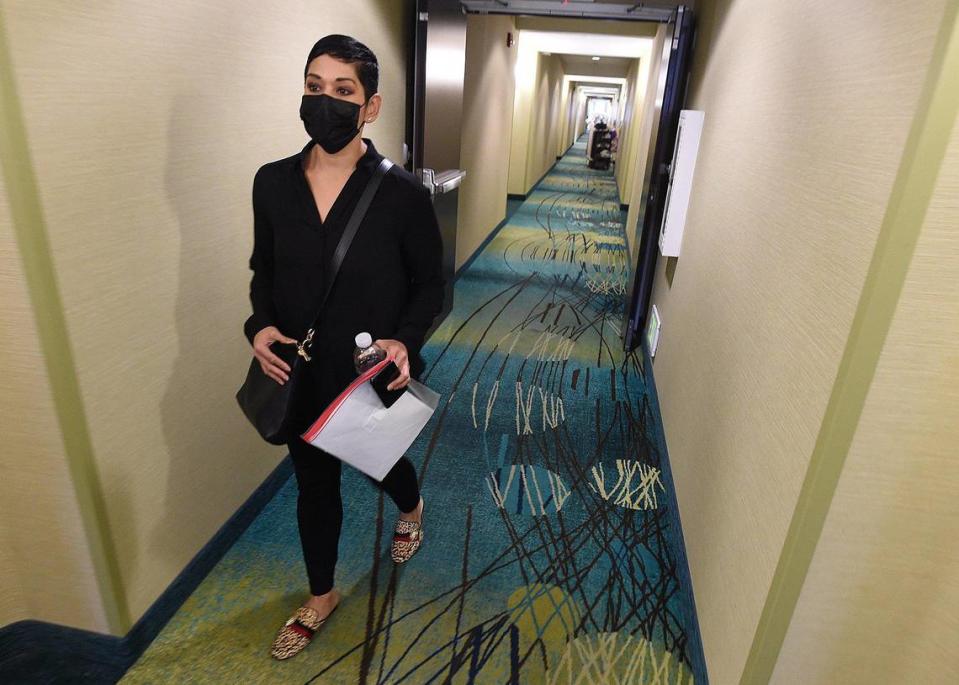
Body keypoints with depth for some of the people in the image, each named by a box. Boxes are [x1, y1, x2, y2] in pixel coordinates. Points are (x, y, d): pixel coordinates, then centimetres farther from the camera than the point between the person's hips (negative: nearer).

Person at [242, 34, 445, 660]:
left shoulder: (403, 193, -16)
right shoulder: (273, 183, -6)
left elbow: (430, 285, -7)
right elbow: (264, 270, 7)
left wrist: (404, 340, -25)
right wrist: (260, 325, -12)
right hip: (300, 374, 3)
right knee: (314, 485, 18)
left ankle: (412, 508, 63)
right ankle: (321, 597, 45)